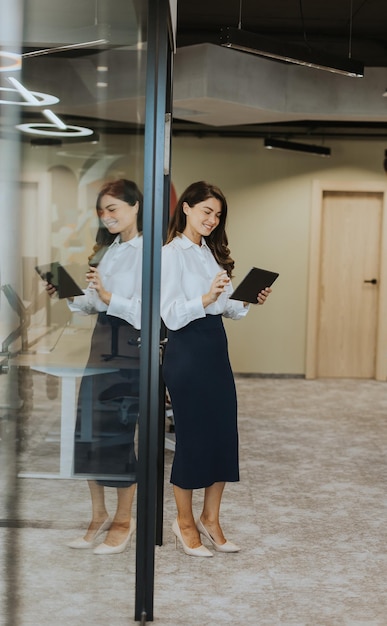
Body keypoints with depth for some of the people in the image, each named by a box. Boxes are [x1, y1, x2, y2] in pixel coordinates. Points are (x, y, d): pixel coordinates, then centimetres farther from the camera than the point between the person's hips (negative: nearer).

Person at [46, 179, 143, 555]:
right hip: (101, 343, 8)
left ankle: (123, 520, 17)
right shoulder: (107, 250, 16)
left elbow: (146, 310, -19)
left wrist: (108, 296, -28)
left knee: (117, 435, -1)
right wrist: (68, 296, 0)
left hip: (129, 348, -8)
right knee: (86, 432, 7)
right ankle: (99, 514, 23)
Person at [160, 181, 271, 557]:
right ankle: (185, 522, 19)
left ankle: (210, 519, 21)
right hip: (186, 352, -7)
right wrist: (206, 299, -29)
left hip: (216, 349, 7)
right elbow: (171, 315, -15)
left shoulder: (212, 253, 16)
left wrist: (249, 302, -1)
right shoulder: (171, 254, -8)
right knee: (192, 437, 1)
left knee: (224, 435, 7)